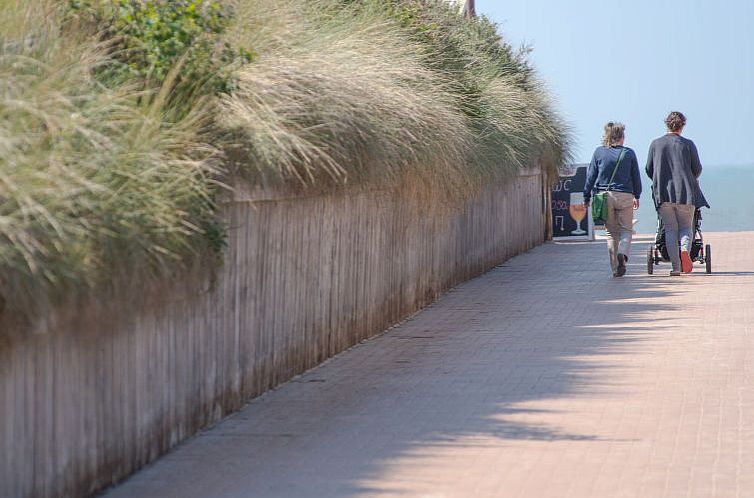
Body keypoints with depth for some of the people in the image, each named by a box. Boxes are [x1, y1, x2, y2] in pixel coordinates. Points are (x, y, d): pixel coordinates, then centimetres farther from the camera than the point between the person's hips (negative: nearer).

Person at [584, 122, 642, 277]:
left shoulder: (599, 152, 1)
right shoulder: (629, 153, 1)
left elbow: (591, 176, 2)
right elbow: (636, 177, 8)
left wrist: (586, 197, 10)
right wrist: (637, 196, 22)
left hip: (604, 196, 1)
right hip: (625, 196, -1)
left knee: (611, 232, 9)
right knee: (626, 229, 10)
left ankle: (615, 268, 6)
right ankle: (623, 253, -20)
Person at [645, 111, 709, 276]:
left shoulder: (655, 144, 5)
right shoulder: (688, 144, 1)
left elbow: (649, 169, 8)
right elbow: (697, 169, 4)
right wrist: (692, 180, 27)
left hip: (663, 193, 1)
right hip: (686, 191, -1)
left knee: (670, 230, 7)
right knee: (686, 227, 11)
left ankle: (676, 267, 0)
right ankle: (685, 250, -20)